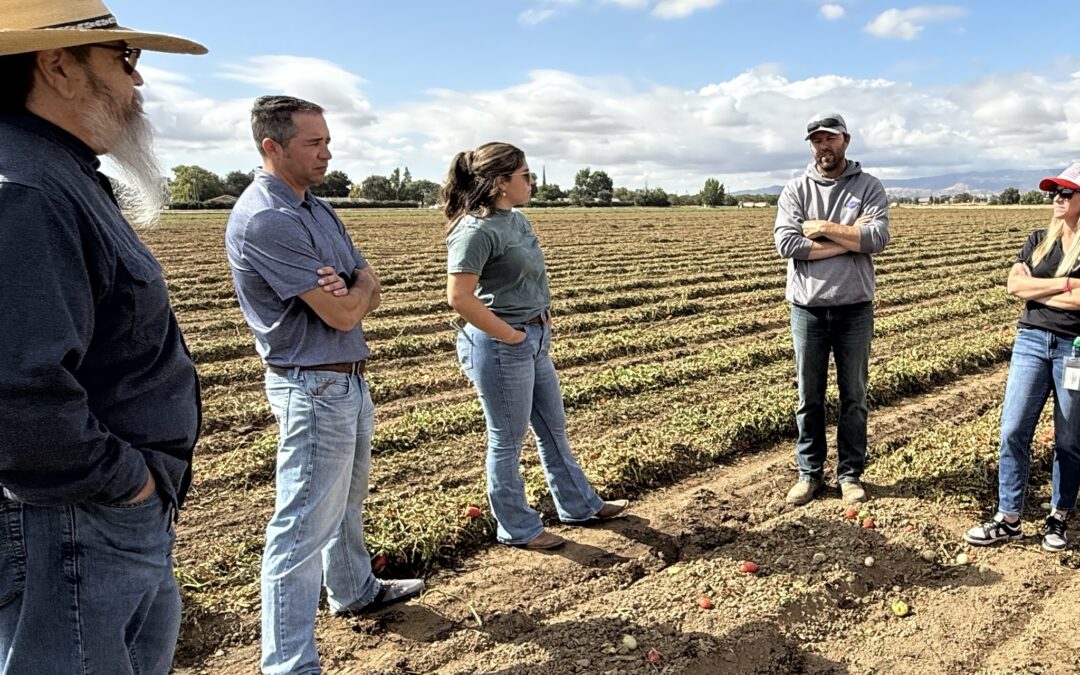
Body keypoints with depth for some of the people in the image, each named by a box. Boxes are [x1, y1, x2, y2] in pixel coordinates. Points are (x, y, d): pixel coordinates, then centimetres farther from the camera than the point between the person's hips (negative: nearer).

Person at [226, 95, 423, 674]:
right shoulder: (265, 219, -21)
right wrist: (357, 288, -2)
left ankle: (354, 590, 46)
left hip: (349, 378, 10)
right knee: (304, 525, -3)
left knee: (347, 499, 25)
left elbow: (369, 292, 5)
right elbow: (343, 314, -23)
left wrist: (346, 289, -17)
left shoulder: (316, 208, 10)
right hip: (314, 387, -10)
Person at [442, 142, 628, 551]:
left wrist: (541, 326, 10)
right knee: (508, 439, 7)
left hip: (534, 340, 9)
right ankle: (517, 529, 24)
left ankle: (579, 505, 38)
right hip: (501, 347, -9)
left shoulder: (517, 220, 9)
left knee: (553, 427, 20)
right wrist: (512, 335, -19)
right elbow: (459, 297, -25)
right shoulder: (477, 230, -19)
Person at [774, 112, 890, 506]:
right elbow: (786, 243, -12)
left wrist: (821, 228, -13)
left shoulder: (868, 187, 2)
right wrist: (849, 239, -12)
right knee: (809, 397, 9)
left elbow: (878, 238, -13)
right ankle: (809, 473, 22)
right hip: (808, 309, 0)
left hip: (855, 308, 0)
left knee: (854, 396, 9)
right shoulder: (795, 190, 3)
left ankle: (851, 473, 23)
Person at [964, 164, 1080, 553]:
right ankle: (1008, 520, 6)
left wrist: (1035, 290, -6)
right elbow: (1013, 284, -1)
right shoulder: (1039, 241, 12)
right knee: (1013, 431, -2)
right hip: (1031, 341, 4)